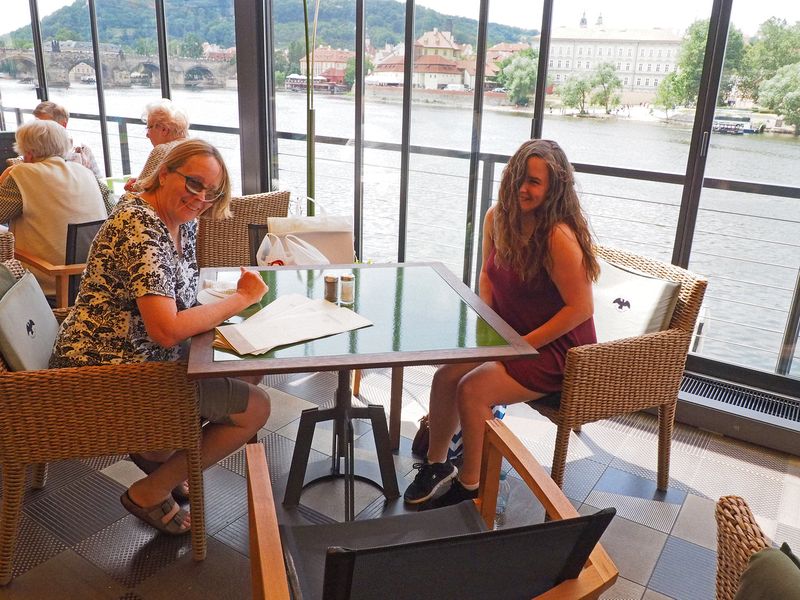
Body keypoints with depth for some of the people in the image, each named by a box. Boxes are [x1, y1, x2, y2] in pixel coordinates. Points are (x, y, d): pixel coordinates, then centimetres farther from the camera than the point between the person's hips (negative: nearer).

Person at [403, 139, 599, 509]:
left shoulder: (558, 236, -26)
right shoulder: (498, 217, -2)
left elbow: (580, 308, -23)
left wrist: (524, 344, -20)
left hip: (557, 348, -7)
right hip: (508, 335, 7)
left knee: (472, 391, -21)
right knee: (445, 376, -8)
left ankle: (470, 486, 2)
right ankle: (437, 463, 14)